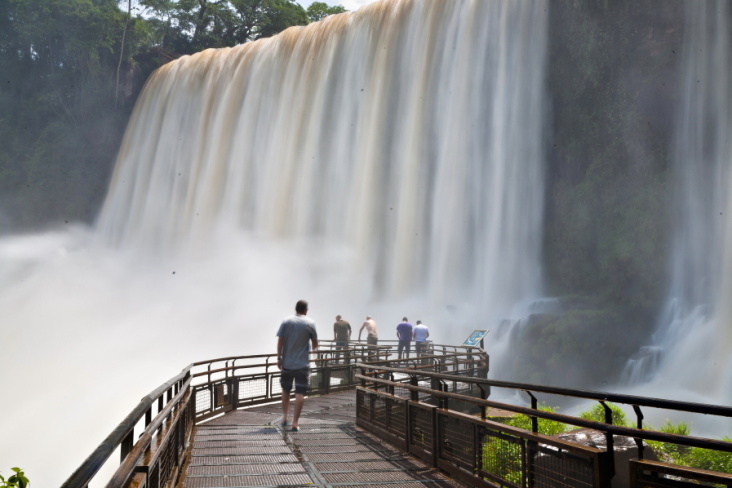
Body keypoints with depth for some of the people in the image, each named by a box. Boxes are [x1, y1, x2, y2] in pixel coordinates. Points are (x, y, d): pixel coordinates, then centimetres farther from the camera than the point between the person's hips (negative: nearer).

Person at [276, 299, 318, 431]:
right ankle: (295, 422, -2)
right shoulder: (310, 323, -2)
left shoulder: (286, 321, 0)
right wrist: (314, 348, 27)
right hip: (302, 364, -2)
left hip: (287, 363, 2)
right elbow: (315, 343, 5)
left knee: (285, 390, 19)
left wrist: (279, 358, 2)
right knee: (300, 393, 0)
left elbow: (280, 341, -4)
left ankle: (284, 417, 25)